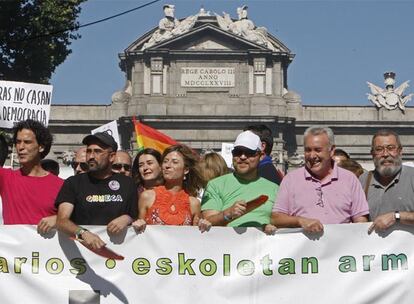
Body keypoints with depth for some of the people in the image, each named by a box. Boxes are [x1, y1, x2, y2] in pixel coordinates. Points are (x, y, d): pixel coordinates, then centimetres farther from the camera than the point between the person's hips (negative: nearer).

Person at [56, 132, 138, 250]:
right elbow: (62, 220, -6)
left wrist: (127, 219, -4)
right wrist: (83, 233, -24)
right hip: (82, 248, -3)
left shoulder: (127, 184, 12)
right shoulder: (73, 183, 7)